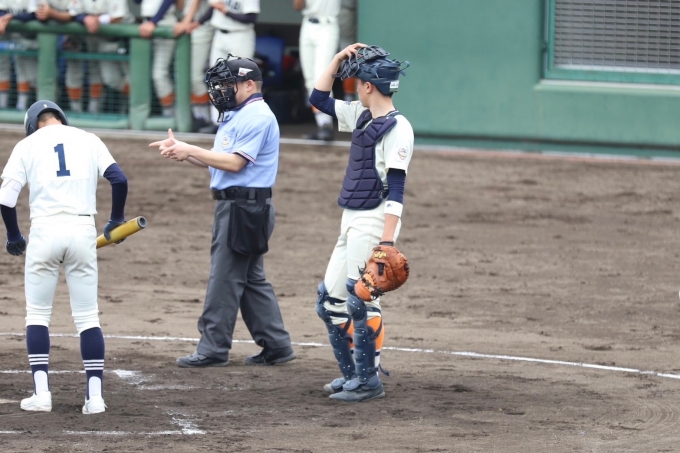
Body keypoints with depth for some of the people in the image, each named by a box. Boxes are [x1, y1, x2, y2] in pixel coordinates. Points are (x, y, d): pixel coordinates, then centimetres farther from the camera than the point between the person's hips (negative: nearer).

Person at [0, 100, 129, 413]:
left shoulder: (28, 144, 7)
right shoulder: (87, 140, 12)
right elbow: (118, 179, 1)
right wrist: (116, 220, 15)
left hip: (44, 231, -1)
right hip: (83, 231, 1)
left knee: (37, 314, 9)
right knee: (87, 317, 6)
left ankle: (41, 393, 0)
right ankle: (95, 396, 0)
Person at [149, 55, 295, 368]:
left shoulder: (258, 117, -14)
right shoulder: (236, 115, 18)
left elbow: (235, 163, -20)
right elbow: (215, 161, 16)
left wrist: (190, 151, -18)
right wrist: (181, 151, 1)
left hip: (244, 209, -11)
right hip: (235, 205, 11)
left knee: (225, 278, -7)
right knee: (252, 279, 13)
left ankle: (213, 349, -4)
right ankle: (276, 346, 16)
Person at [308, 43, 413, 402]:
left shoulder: (397, 128, -14)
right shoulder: (361, 116, 12)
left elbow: (396, 189, -19)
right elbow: (318, 99, 22)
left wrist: (387, 241, -24)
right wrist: (338, 59, 11)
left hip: (374, 222, -10)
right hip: (351, 223, 10)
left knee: (361, 299, -9)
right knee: (330, 299, 11)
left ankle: (368, 380, -1)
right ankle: (351, 374, 20)